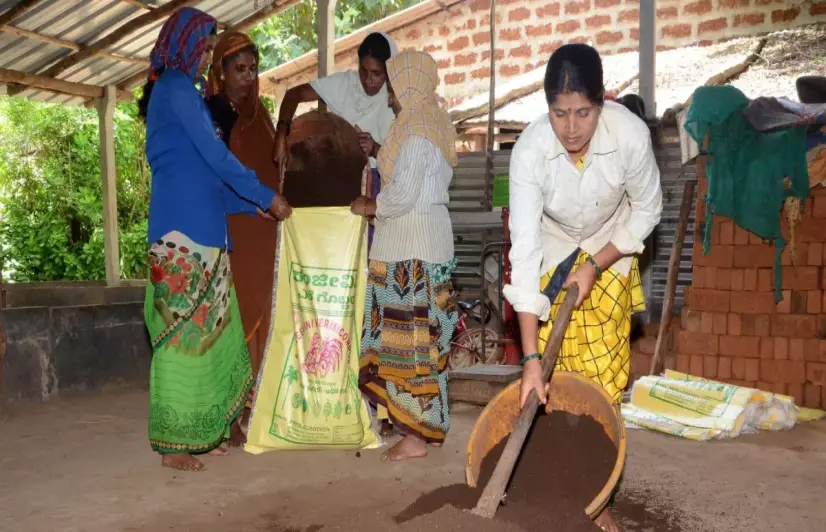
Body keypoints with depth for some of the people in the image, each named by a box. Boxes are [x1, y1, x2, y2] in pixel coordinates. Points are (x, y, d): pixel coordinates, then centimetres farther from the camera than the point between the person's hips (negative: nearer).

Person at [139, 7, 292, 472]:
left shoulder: (175, 90, 23)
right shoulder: (177, 88, -7)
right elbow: (216, 156, -11)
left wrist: (249, 204, 21)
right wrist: (267, 197, -3)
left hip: (196, 227, 9)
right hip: (184, 230, -9)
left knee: (208, 329, 11)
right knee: (185, 331, -5)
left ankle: (202, 430, 20)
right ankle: (175, 444, 5)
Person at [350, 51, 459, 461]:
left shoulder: (414, 128, -14)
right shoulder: (437, 123, 15)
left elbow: (403, 194, -20)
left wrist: (368, 208, -4)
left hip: (407, 247, -10)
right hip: (432, 236, 10)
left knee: (405, 335, -3)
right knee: (424, 334, 14)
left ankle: (414, 435, 5)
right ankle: (430, 424, 24)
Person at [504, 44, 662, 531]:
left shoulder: (631, 134, -30)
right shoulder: (530, 150, -32)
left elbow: (648, 209, -11)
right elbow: (524, 251, -35)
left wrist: (596, 265, -20)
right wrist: (531, 358, -38)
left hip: (609, 251, 1)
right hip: (551, 251, 0)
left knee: (603, 380, 0)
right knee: (557, 379, -2)